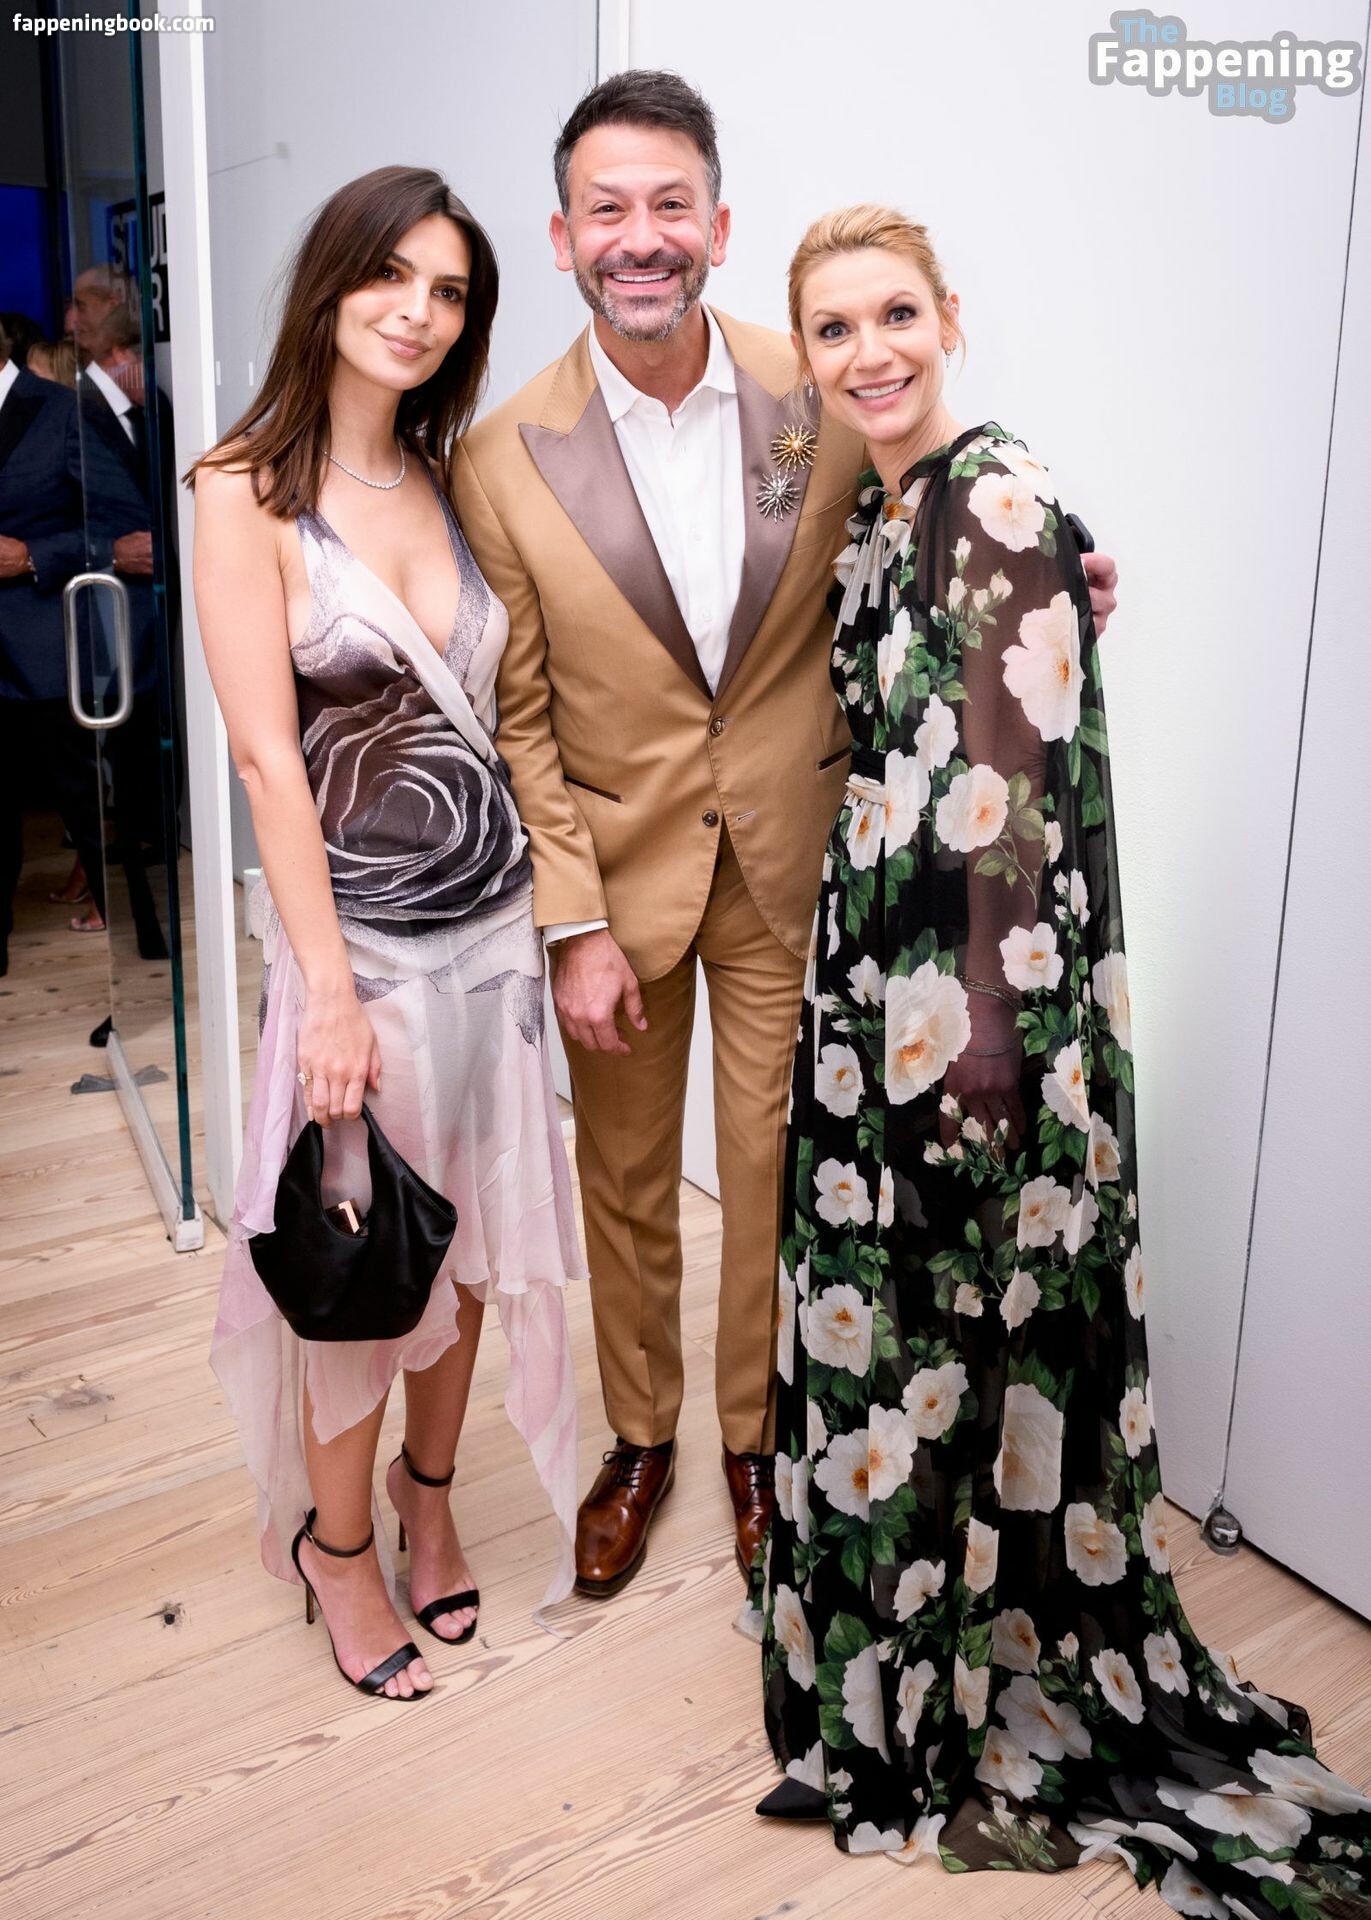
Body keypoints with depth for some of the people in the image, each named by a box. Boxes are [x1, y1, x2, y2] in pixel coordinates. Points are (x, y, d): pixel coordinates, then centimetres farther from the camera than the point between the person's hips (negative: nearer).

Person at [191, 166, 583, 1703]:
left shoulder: (448, 479, 6)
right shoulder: (248, 492, -10)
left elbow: (493, 703, 9)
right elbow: (268, 756, -14)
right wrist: (331, 987, -16)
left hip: (491, 913, 5)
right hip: (362, 930, -5)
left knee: (470, 1231, 15)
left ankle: (430, 1491, 38)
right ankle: (338, 1541, 31)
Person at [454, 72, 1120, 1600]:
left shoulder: (820, 405, -7)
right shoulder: (505, 459, -10)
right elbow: (520, 717, -6)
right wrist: (574, 929, -10)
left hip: (789, 859, 1)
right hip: (615, 869, 0)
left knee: (775, 1170, 11)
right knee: (625, 1179, 15)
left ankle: (755, 1435, 36)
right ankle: (639, 1436, 39)